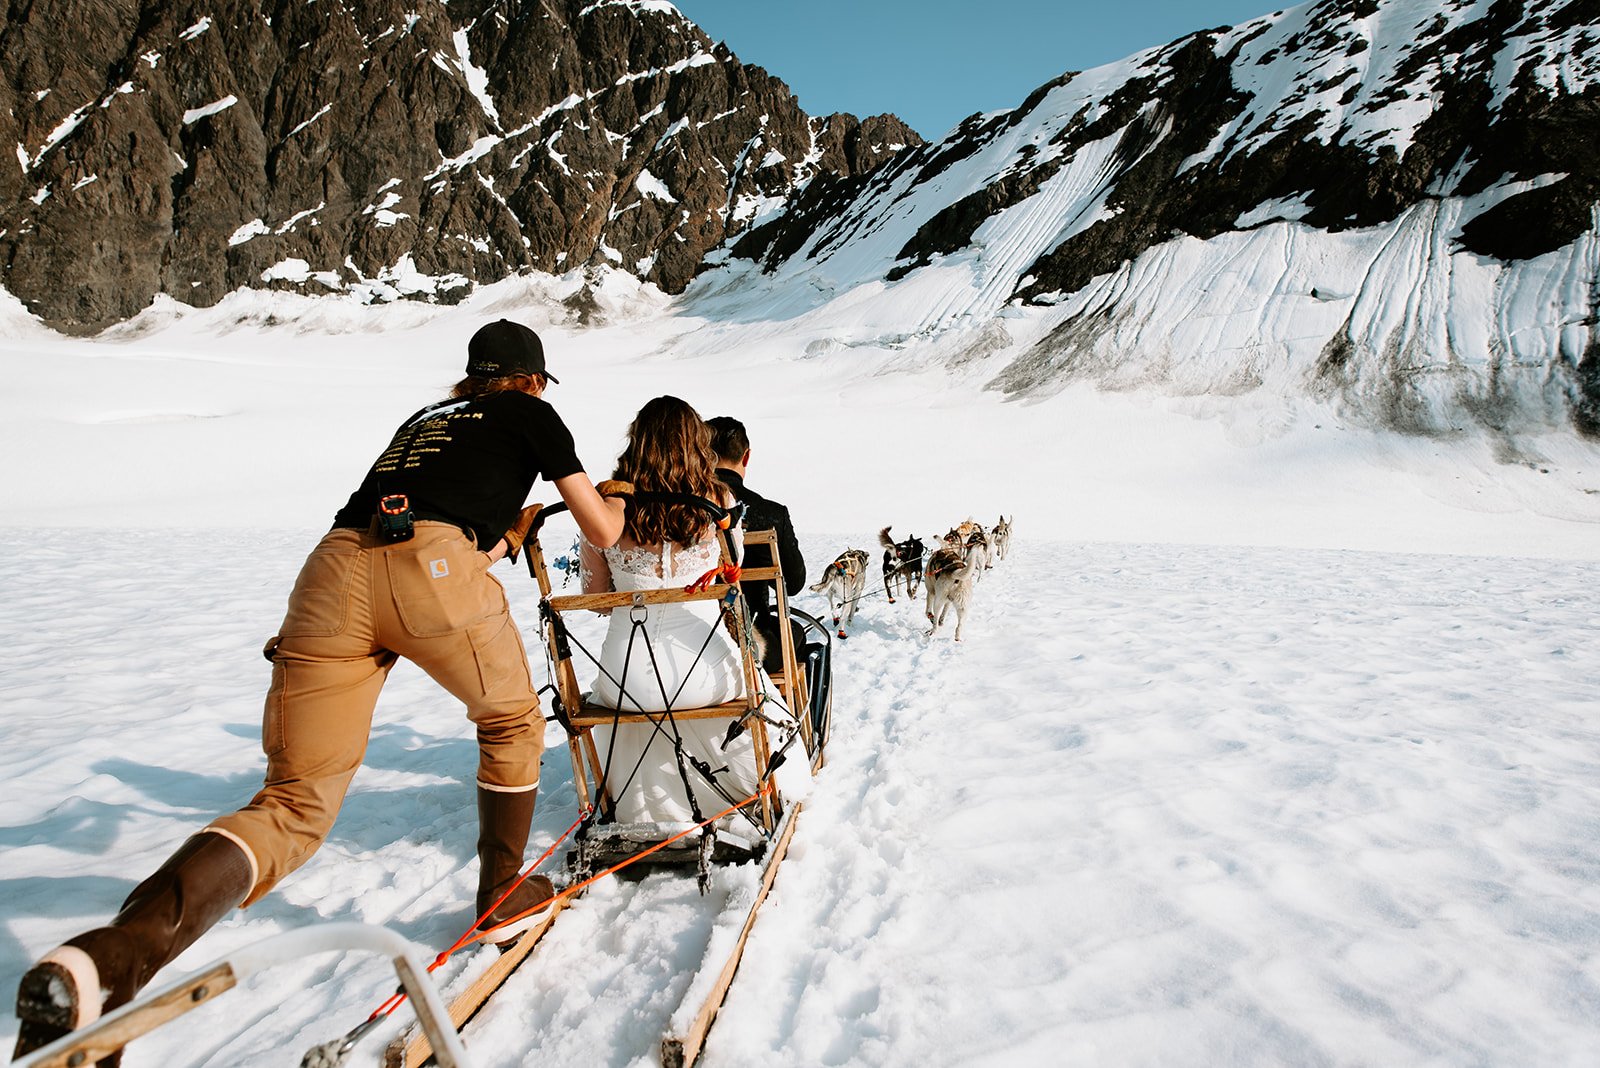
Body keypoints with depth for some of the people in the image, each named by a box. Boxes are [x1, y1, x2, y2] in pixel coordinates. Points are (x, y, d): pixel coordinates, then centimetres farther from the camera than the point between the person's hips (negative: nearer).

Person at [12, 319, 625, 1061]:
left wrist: (504, 535, 57)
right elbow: (602, 531, 25)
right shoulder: (531, 413, 23)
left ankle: (108, 958, -17)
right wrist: (617, 502, 47)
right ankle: (502, 893, 31)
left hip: (334, 568, 5)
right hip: (433, 568, -5)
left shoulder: (423, 418, 38)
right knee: (512, 720, 23)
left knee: (293, 806, 4)